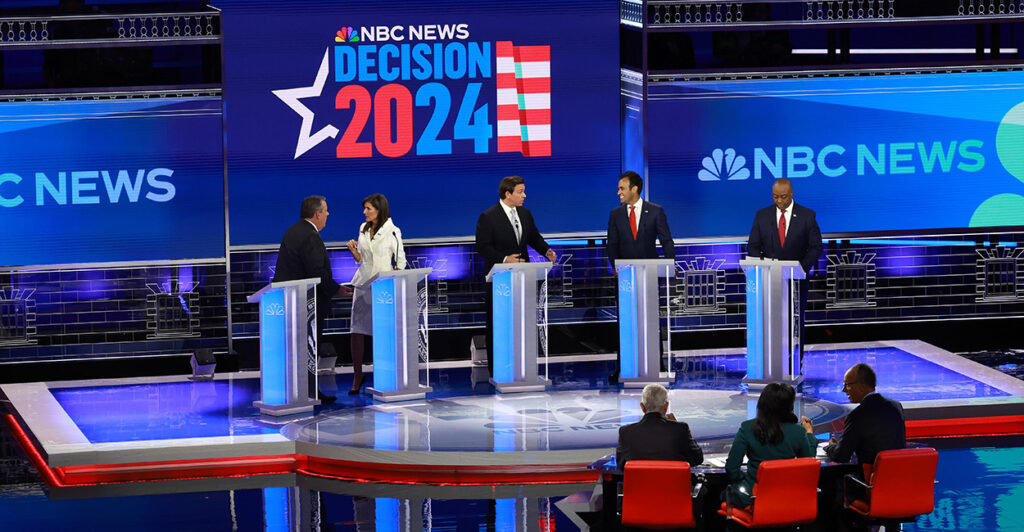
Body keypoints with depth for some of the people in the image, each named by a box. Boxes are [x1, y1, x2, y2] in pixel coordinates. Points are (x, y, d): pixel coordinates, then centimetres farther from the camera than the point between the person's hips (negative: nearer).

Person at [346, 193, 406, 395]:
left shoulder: (392, 232, -5)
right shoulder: (363, 229, 9)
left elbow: (401, 261, 0)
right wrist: (353, 250, -4)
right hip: (363, 283, 4)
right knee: (357, 330, -3)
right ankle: (357, 376, 4)